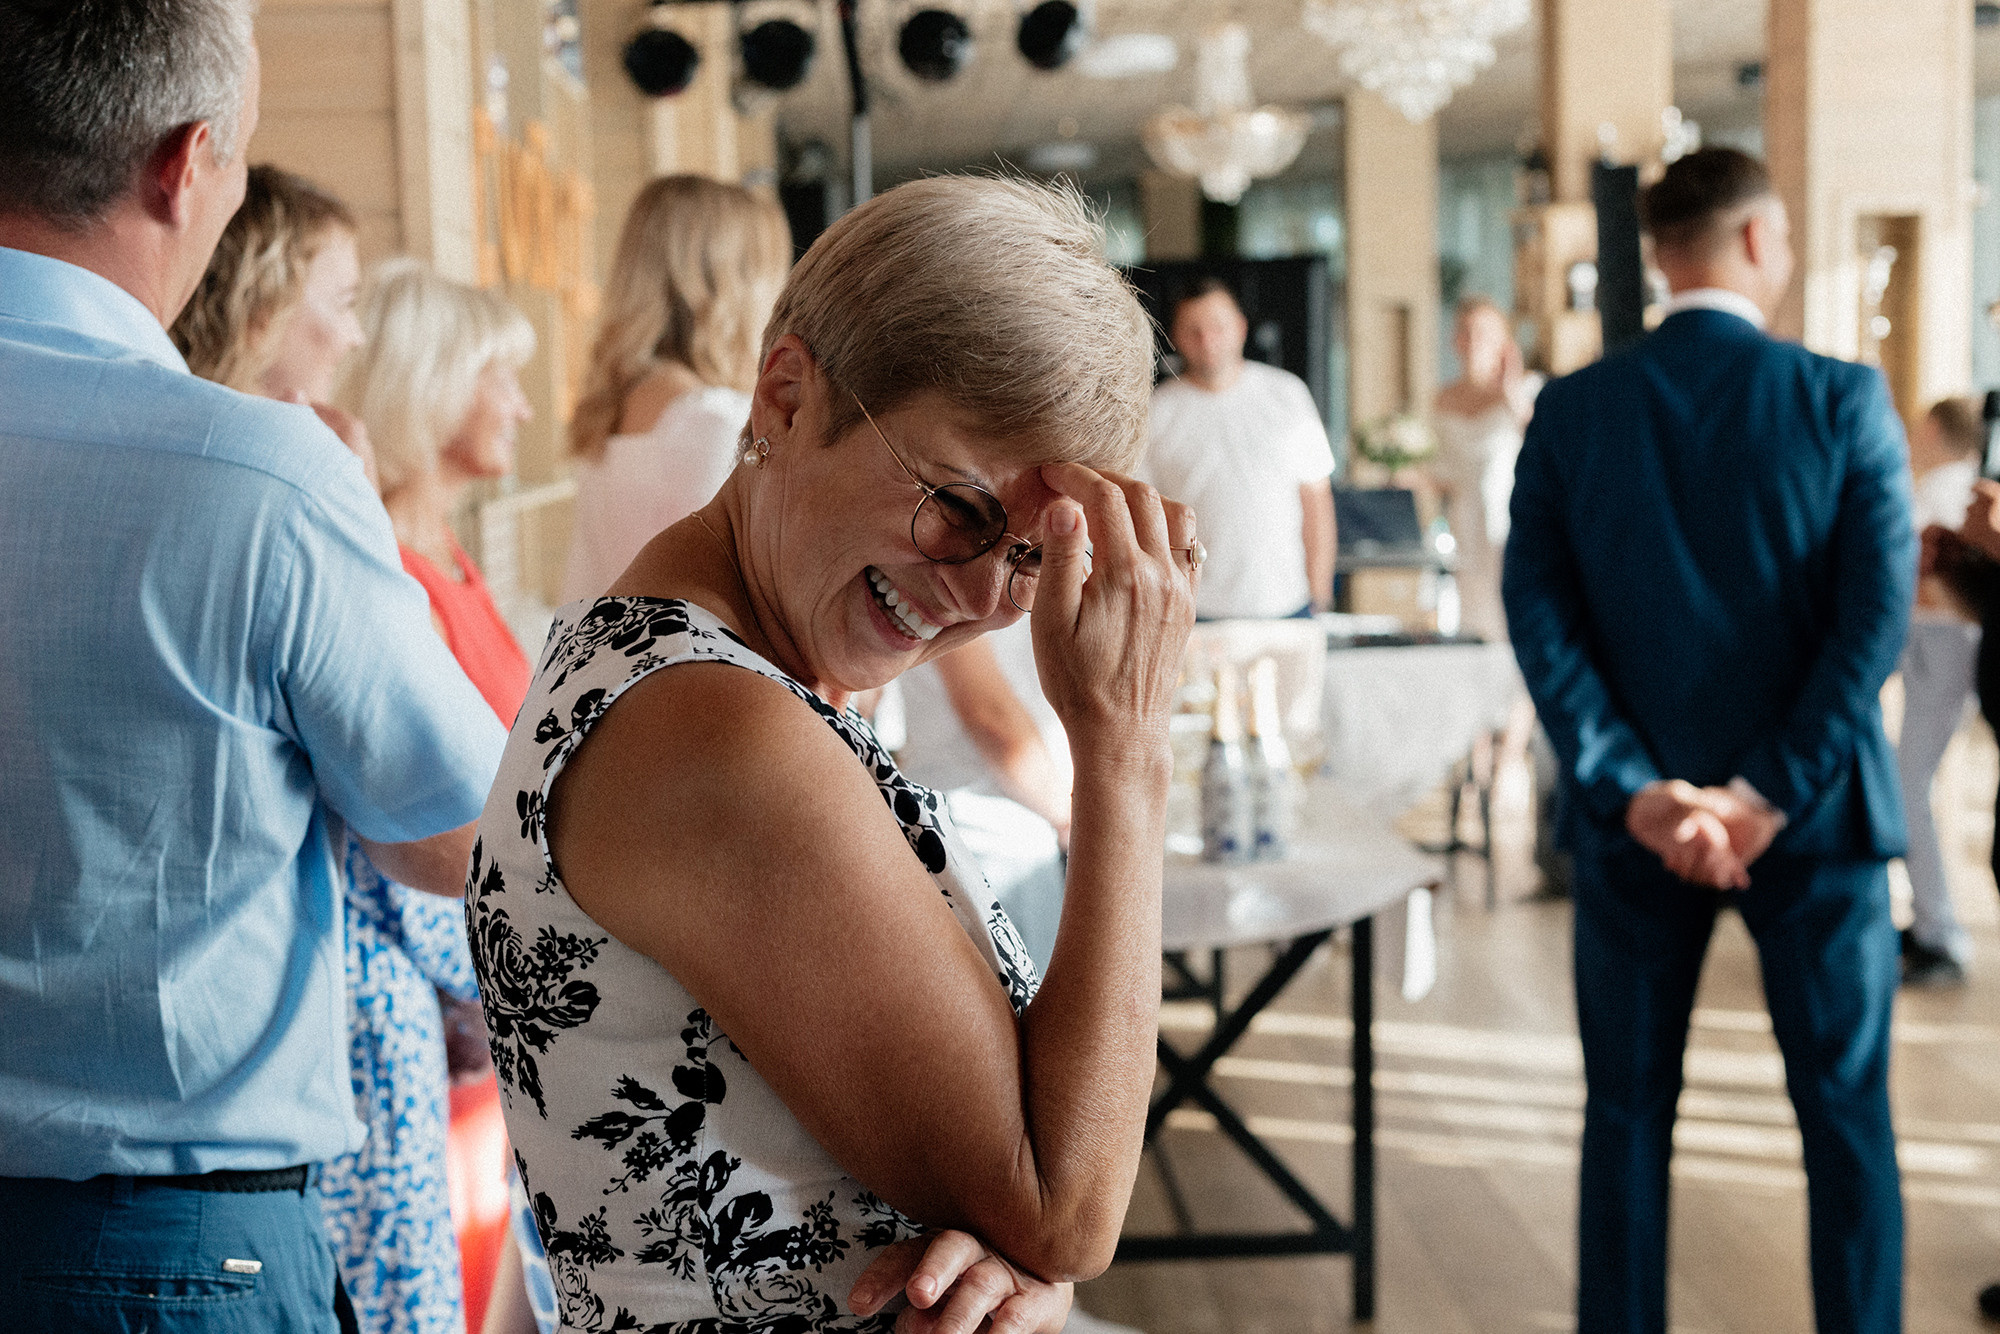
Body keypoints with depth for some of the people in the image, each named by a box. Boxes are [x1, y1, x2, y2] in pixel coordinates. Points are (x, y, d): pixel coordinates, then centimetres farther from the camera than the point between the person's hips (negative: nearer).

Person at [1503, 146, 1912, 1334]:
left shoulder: (1571, 413, -3)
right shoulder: (1844, 400, -8)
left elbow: (1537, 611, -9)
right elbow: (1878, 612, -14)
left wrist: (1633, 788, -12)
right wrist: (1771, 794, -14)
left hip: (1637, 820, 2)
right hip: (1817, 825, -1)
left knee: (1629, 1116, 13)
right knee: (1849, 1118, 12)